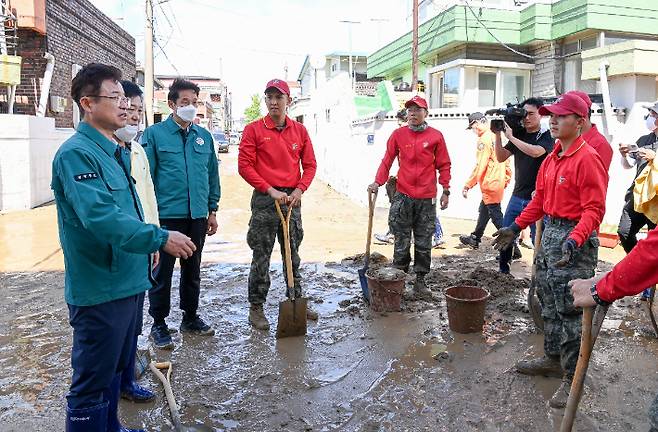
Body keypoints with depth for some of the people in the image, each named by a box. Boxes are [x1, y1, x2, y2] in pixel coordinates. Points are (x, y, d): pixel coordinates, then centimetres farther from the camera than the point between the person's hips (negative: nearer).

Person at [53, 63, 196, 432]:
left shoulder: (117, 151, 12)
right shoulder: (77, 153, -18)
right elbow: (100, 216, -29)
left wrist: (147, 246, 20)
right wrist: (160, 238, -29)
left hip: (126, 280, 10)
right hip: (99, 288, -10)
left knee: (116, 366, 24)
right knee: (93, 380, 4)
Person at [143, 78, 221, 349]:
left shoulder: (204, 136, 10)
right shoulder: (154, 134, -4)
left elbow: (212, 175, 14)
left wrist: (212, 210, 11)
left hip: (197, 215, 5)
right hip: (166, 215, -4)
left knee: (192, 270, 16)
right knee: (162, 272, 5)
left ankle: (191, 317, 32)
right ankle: (158, 324, 20)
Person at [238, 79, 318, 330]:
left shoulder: (299, 130, 7)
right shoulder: (254, 129, -3)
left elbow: (310, 165, 9)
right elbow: (244, 166, -8)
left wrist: (299, 190, -7)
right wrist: (270, 190, -14)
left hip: (292, 199, 4)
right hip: (264, 199, -3)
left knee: (293, 255, 14)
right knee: (261, 257, 2)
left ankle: (297, 301, 27)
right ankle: (256, 308, 14)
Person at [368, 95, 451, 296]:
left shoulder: (435, 136, 3)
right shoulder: (398, 134, 4)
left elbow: (444, 165, 5)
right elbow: (387, 160, 4)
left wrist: (446, 191, 1)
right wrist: (378, 181, -10)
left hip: (427, 199, 0)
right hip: (403, 197, 0)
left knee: (423, 242, 8)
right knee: (401, 241, 4)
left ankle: (420, 279, 19)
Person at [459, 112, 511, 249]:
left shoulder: (484, 140, -17)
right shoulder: (496, 137, 11)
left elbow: (480, 166, -21)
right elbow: (506, 160, 16)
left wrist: (468, 185, -17)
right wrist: (506, 179, 23)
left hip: (490, 185, -10)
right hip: (498, 183, 10)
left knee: (496, 217, -4)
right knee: (483, 211, 22)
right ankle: (475, 239, 37)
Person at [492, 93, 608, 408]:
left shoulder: (587, 158, -15)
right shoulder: (551, 159, 12)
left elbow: (594, 209, -20)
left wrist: (573, 241, -33)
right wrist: (516, 227, 11)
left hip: (574, 240, -9)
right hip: (549, 234, 9)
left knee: (569, 310, -2)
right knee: (548, 304, 18)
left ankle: (572, 379, 12)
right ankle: (553, 359, 34)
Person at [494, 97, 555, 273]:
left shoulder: (547, 136, -4)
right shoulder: (518, 135, 9)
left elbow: (535, 152, -24)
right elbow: (501, 157, 8)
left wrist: (510, 137, -19)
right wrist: (498, 135, -4)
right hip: (517, 196, 5)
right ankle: (503, 270, 22)